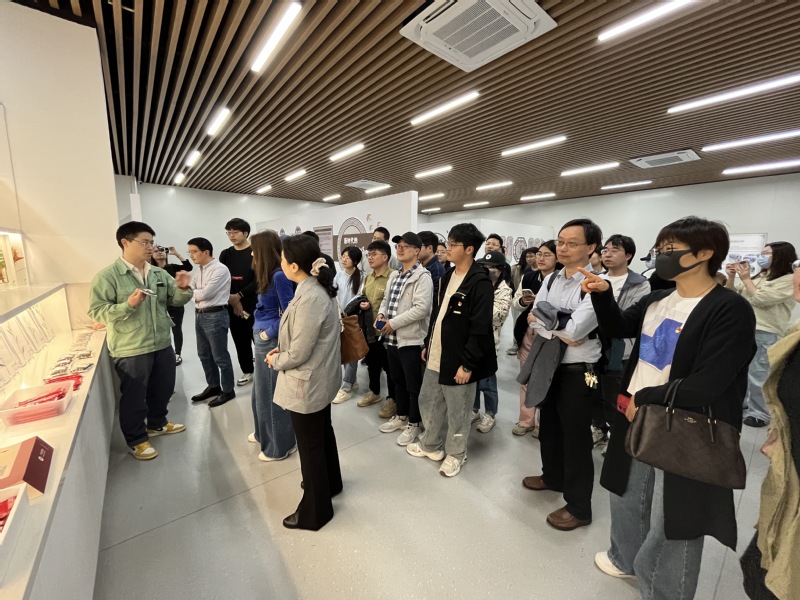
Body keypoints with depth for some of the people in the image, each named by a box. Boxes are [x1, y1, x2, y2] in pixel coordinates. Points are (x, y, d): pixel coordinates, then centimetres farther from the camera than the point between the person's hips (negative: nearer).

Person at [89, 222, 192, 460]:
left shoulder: (159, 274, 4)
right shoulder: (107, 277, -12)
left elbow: (175, 301, 7)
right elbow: (96, 312, -14)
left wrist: (183, 288, -14)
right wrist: (128, 305, -29)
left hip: (162, 345, 6)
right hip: (131, 350, -6)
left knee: (163, 389, 21)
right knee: (134, 397, 10)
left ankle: (157, 423, 44)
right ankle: (137, 440, 29)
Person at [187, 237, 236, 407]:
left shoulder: (220, 269, -15)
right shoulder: (198, 271, 12)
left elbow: (205, 294, -19)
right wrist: (197, 295, -14)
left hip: (215, 316, -9)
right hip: (199, 315, 9)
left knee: (220, 357, 2)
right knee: (204, 355, 18)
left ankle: (228, 391, 17)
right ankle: (213, 386, 35)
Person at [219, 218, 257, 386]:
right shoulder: (225, 254, 10)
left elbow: (258, 280, -12)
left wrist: (239, 296, -15)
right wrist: (232, 299, -9)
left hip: (253, 304, -5)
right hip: (232, 305, 5)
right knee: (240, 340, 12)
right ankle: (247, 371, 26)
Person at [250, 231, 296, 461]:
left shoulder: (279, 276, -19)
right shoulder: (270, 276, 9)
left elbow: (289, 313, -21)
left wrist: (270, 333, -15)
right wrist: (261, 331, 0)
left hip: (271, 341, -9)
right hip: (262, 339, 9)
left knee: (273, 392, 5)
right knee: (261, 389, 23)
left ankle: (280, 446, 24)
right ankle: (264, 433, 44)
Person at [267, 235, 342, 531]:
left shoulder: (309, 299, -29)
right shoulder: (319, 288, 1)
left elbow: (298, 354, -25)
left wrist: (275, 360, -6)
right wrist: (281, 350, 3)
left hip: (306, 383, -9)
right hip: (322, 377, 9)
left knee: (309, 446, 10)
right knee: (323, 433, 27)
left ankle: (315, 511, 33)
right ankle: (329, 482, 51)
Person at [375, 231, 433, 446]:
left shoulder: (422, 277, -13)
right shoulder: (394, 276, 14)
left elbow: (421, 308, -23)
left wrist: (393, 323, -19)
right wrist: (381, 313, 0)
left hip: (411, 339, -8)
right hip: (392, 338, 8)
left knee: (413, 385, 7)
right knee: (397, 381, 21)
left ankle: (414, 423, 25)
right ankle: (401, 416, 38)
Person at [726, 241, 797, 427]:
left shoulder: (788, 280, -7)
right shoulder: (759, 277, 12)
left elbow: (760, 299, -17)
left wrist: (745, 279, -9)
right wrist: (731, 277, -1)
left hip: (765, 334, -7)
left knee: (758, 375, -1)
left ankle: (760, 414, 12)